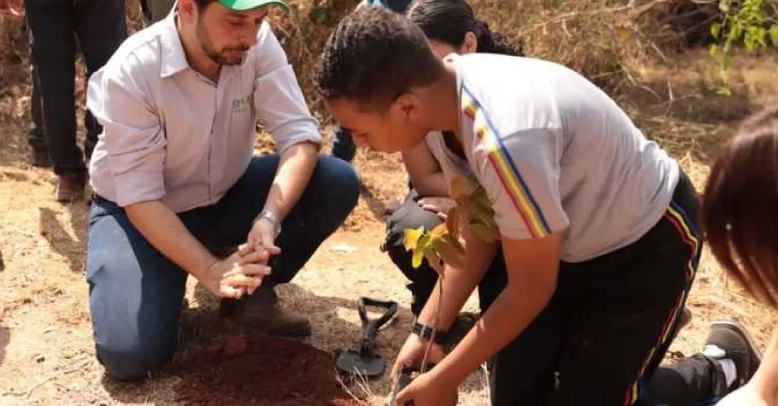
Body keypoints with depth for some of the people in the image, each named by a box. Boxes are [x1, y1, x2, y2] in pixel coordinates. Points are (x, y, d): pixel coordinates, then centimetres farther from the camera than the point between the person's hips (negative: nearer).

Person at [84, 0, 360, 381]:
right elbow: (140, 198, -26)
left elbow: (300, 135, -21)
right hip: (137, 211, -3)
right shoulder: (131, 72, -28)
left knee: (338, 183, -19)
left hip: (226, 195, 4)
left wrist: (269, 218, -38)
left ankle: (252, 291, -3)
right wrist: (210, 270, -36)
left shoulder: (258, 42, -18)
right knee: (129, 354, -23)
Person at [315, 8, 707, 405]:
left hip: (647, 242, -7)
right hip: (573, 242, 7)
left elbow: (530, 290, -24)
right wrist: (427, 330, -3)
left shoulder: (504, 141, -40)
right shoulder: (445, 96, -14)